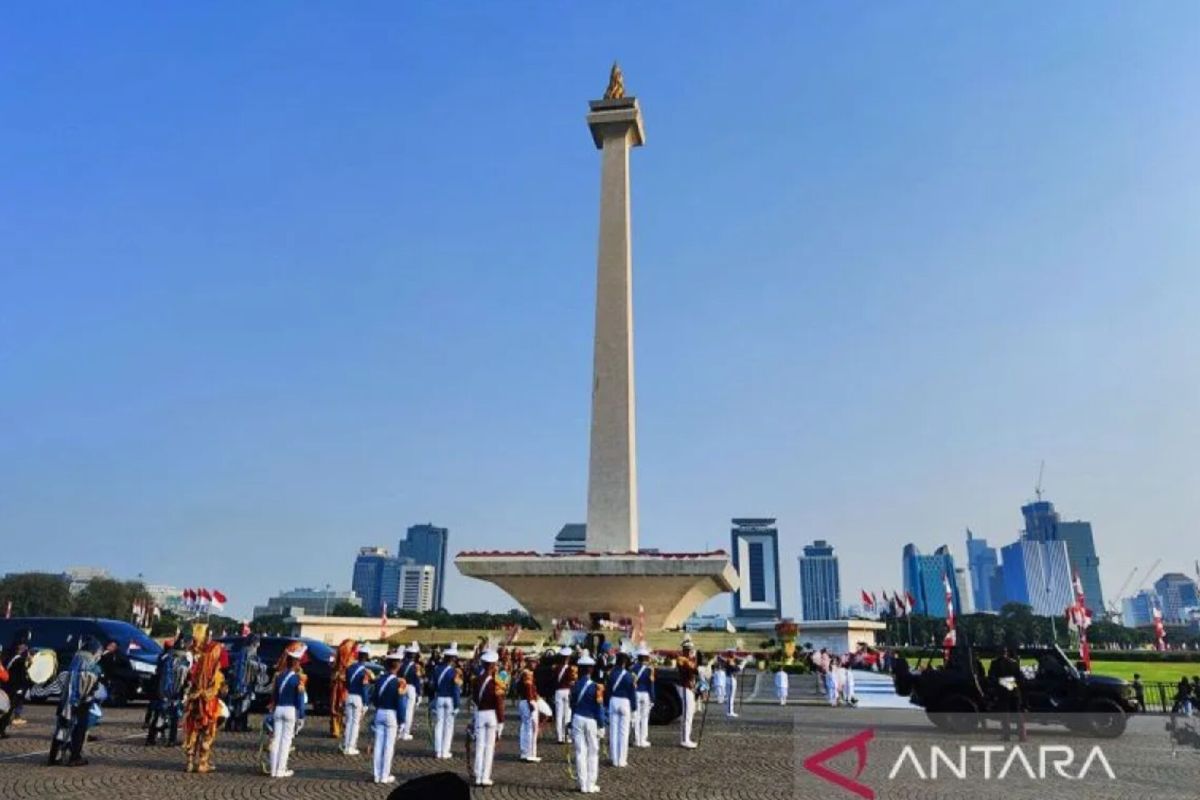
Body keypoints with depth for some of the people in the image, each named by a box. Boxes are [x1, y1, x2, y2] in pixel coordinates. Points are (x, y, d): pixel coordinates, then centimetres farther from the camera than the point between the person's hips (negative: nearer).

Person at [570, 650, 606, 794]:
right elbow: (599, 707, -10)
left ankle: (583, 785, 10)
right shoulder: (596, 687, -11)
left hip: (577, 719, 3)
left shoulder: (574, 686, 1)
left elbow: (572, 705, 8)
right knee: (593, 753, 8)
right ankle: (591, 785, 9)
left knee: (580, 752, 7)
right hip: (591, 721, -3)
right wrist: (601, 724, -3)